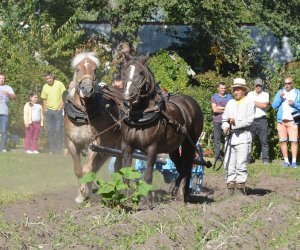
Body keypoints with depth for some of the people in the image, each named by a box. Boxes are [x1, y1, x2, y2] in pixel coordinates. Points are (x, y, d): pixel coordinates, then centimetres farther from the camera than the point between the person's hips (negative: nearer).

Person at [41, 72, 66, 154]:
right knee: (50, 131, 4)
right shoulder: (45, 87, 8)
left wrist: (60, 108, -9)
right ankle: (52, 149, 9)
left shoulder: (59, 84, -4)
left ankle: (58, 149, -4)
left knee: (58, 130, -7)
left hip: (58, 110, -4)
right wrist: (45, 110, 5)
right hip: (49, 110, 4)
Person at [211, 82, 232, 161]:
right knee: (217, 138, -2)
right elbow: (214, 109, -4)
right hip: (217, 121, -1)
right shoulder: (214, 97, 9)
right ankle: (218, 155, 1)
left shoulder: (229, 97, 13)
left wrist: (220, 108, -5)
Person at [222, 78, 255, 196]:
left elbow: (250, 120, -7)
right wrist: (225, 126, -6)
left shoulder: (249, 103, 2)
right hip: (230, 136, 5)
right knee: (228, 164, 3)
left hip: (243, 136, -5)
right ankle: (230, 186, 8)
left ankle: (240, 187, -4)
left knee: (241, 163, -8)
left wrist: (236, 122, -19)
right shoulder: (230, 103, 18)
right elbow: (224, 118, 15)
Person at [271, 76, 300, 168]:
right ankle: (286, 160, 4)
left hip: (292, 120, -2)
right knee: (283, 141, -1)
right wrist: (280, 98, -8)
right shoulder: (279, 92, 15)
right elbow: (274, 105, 7)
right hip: (281, 120, 2)